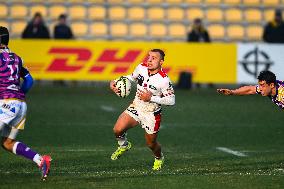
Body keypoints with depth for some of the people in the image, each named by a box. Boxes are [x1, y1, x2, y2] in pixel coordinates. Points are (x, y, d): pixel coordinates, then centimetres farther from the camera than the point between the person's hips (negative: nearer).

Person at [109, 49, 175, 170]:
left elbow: (171, 100, -17)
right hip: (136, 107, 4)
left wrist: (151, 98, -27)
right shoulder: (141, 67, -8)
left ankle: (159, 158, 46)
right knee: (118, 130, -18)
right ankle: (123, 145, 16)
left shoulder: (164, 80, -23)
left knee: (151, 144, 10)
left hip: (151, 114, -3)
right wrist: (115, 82, -3)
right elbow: (132, 77, 13)